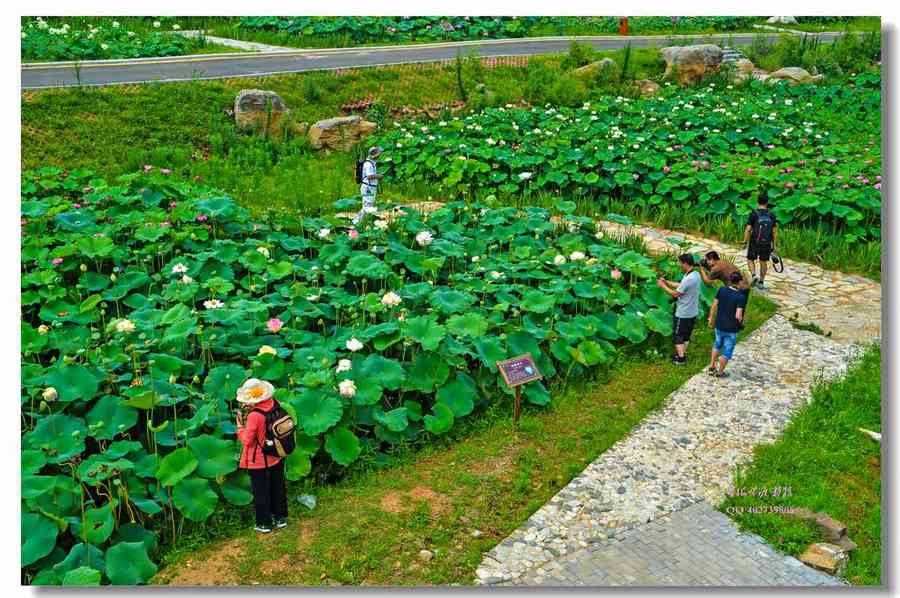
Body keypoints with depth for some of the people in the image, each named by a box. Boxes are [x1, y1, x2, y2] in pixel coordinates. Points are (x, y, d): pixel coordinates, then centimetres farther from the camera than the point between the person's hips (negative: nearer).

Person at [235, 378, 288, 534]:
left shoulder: (254, 416, -29)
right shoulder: (275, 406, -12)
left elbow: (247, 440, -21)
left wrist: (240, 426, -6)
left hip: (259, 462, -6)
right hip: (276, 458, 6)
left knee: (261, 492, 12)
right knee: (278, 488, 22)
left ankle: (264, 524, 25)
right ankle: (281, 518, 36)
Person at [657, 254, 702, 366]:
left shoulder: (688, 279, -29)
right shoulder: (696, 275, 1)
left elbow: (675, 293, -20)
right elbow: (680, 286, 11)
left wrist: (663, 286, -7)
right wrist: (666, 282, 10)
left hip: (683, 314, -9)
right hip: (692, 312, 9)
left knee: (678, 335, 8)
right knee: (686, 335, 21)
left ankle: (680, 358, 15)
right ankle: (682, 353, 33)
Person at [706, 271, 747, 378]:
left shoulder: (722, 290, -8)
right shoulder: (740, 296, -22)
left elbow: (714, 305, -1)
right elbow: (738, 316, -24)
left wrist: (711, 318, 14)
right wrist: (741, 321, -1)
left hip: (719, 325, 5)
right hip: (731, 329, -5)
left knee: (717, 345, 28)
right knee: (727, 351, 13)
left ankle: (712, 367, 33)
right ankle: (720, 372, 25)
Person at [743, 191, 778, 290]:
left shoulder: (754, 214, -11)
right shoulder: (771, 215, -2)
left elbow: (748, 229, -12)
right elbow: (774, 232, 1)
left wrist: (745, 242, -3)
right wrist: (774, 245, 9)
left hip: (755, 242, -3)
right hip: (766, 243, 3)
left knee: (750, 260, 14)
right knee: (763, 262, 14)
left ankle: (754, 276, -8)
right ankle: (761, 283, 19)